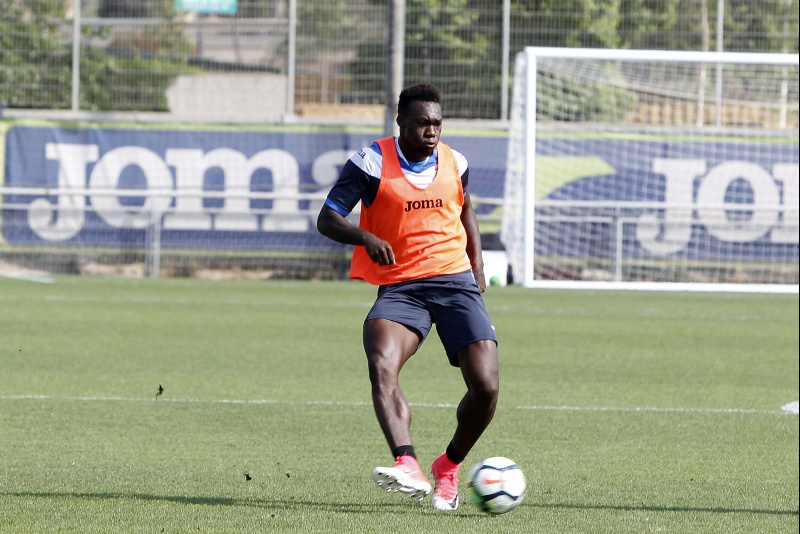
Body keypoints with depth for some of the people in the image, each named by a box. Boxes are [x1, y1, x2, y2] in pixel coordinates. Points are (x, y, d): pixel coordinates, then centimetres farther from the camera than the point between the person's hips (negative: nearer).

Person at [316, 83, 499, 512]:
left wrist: (476, 260, 18)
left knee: (486, 386, -11)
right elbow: (327, 220, -8)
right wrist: (366, 238, -27)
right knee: (381, 366, -32)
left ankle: (449, 466, 15)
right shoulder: (371, 163, -5)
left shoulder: (454, 163, 8)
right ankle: (408, 468, -45)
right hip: (399, 288, -3)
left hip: (455, 282, 3)